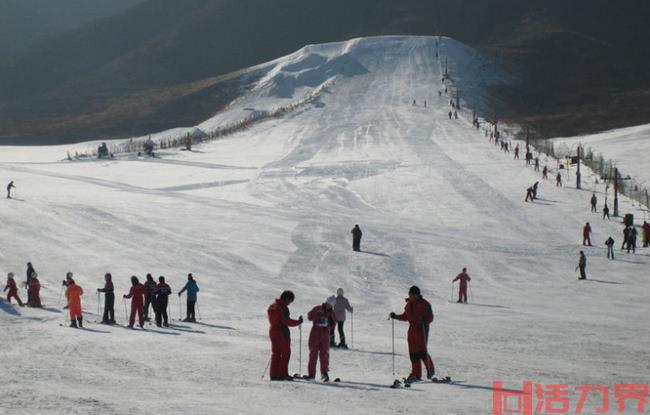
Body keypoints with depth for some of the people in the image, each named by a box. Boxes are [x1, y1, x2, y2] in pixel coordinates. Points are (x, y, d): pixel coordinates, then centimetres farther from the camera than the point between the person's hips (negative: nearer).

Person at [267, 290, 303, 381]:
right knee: (285, 353, -1)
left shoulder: (272, 306, 11)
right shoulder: (283, 308, -16)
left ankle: (274, 374, 10)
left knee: (275, 353, 12)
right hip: (282, 332, -8)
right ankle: (282, 374, -5)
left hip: (272, 331, 8)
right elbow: (286, 321, -20)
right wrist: (298, 322, -10)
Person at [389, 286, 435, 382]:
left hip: (422, 329, -7)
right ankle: (416, 374, 6)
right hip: (412, 329, 7)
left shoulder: (424, 304, -7)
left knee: (422, 351, -13)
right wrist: (396, 316, 13)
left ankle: (430, 370, 5)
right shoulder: (409, 304, 14)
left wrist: (424, 321, -29)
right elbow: (406, 316, 24)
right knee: (413, 352, 2)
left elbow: (430, 318, -10)